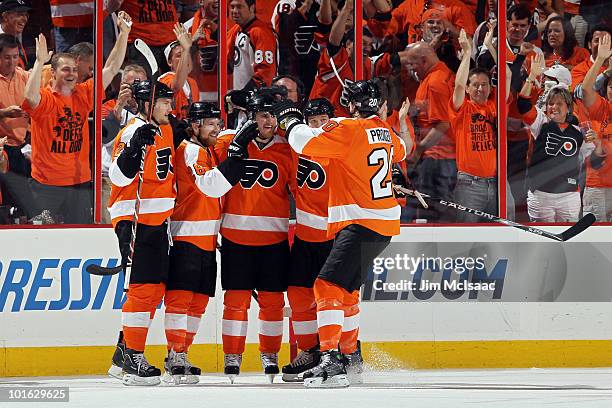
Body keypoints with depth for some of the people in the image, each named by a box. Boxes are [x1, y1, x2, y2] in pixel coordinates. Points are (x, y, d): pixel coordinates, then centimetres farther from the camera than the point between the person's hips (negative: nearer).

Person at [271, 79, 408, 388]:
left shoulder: (347, 130, -14)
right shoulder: (384, 131, 11)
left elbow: (306, 142, -18)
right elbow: (400, 151, 33)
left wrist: (290, 118, 0)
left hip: (361, 222, -9)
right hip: (385, 223, 9)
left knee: (328, 285, -17)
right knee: (347, 287, 24)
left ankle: (331, 362, -29)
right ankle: (349, 351, 36)